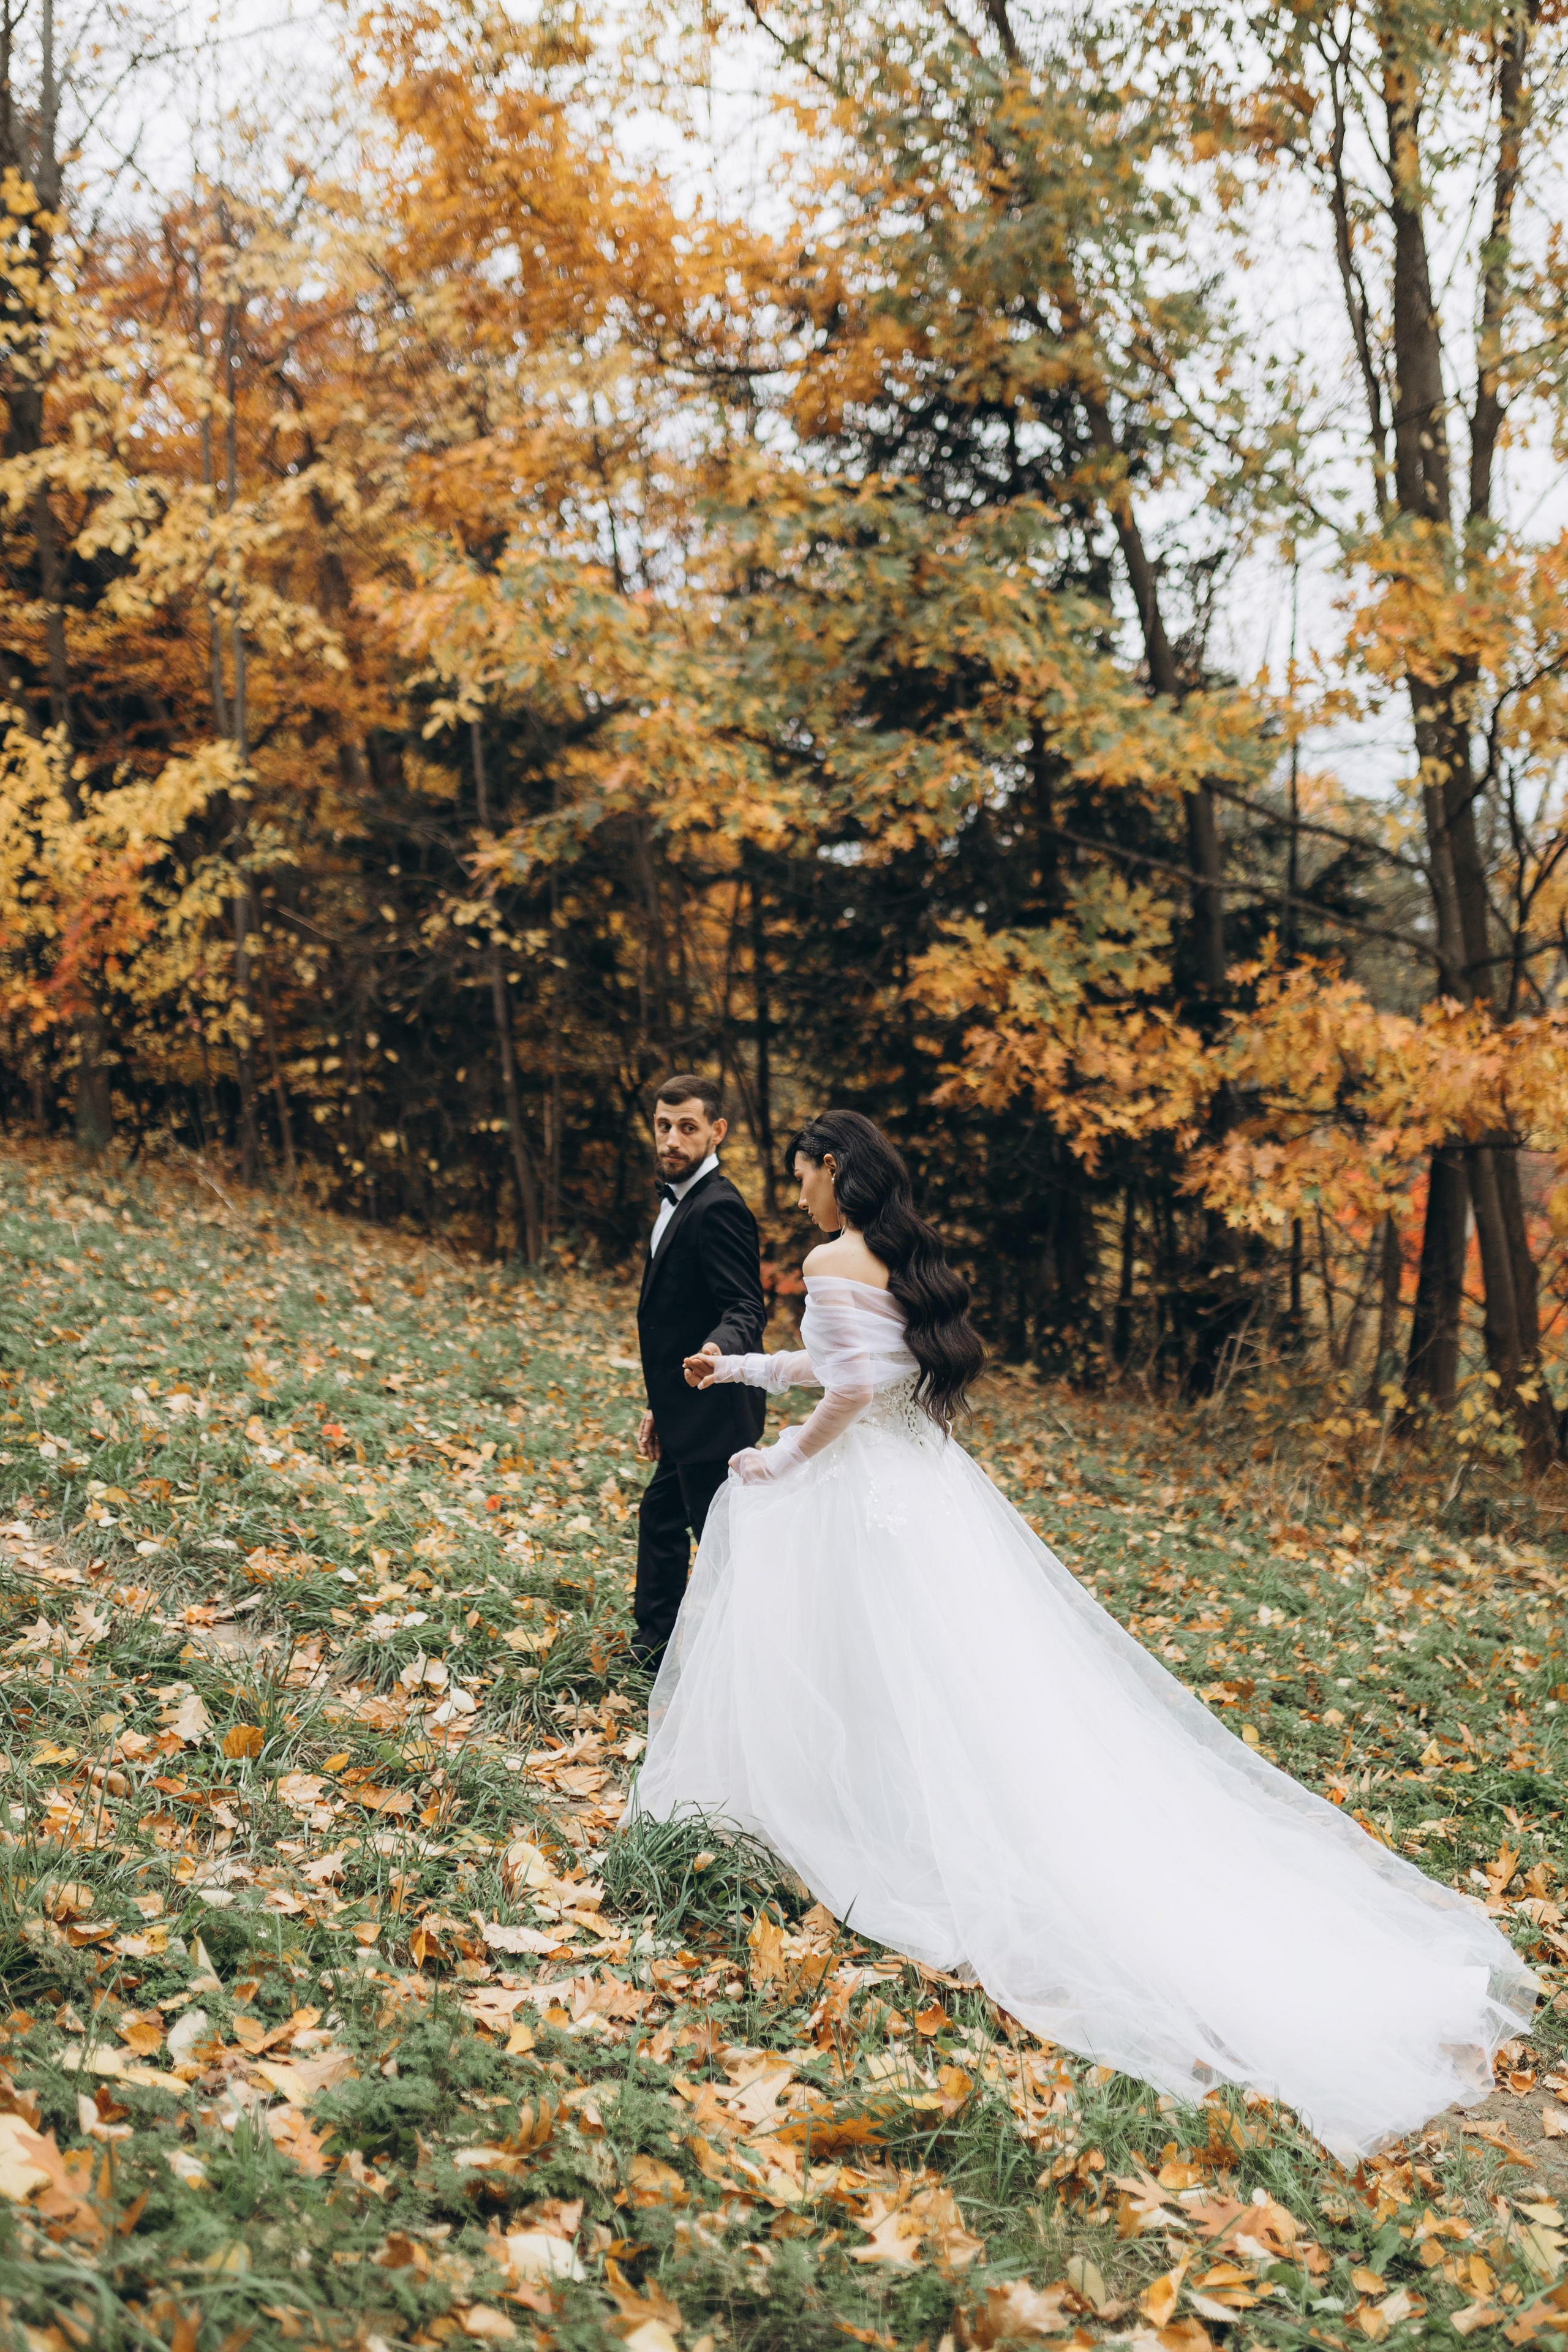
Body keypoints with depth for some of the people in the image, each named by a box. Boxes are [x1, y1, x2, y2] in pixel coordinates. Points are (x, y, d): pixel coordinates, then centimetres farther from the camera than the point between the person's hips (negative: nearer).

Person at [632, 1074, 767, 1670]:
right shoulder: (677, 1201, 12)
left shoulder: (718, 1208, -20)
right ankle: (655, 1644, 38)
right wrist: (659, 1409, 20)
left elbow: (745, 1308, -27)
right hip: (687, 1412, 11)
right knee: (661, 1516, 22)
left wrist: (718, 1351, -49)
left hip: (715, 1413, -11)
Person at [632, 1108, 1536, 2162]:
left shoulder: (834, 1260, -12)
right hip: (930, 1486, 8)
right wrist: (740, 1368, 33)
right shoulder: (904, 1260, 15)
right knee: (992, 1687, 8)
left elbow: (855, 1387, -22)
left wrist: (783, 1462, -9)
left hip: (862, 1494, -8)